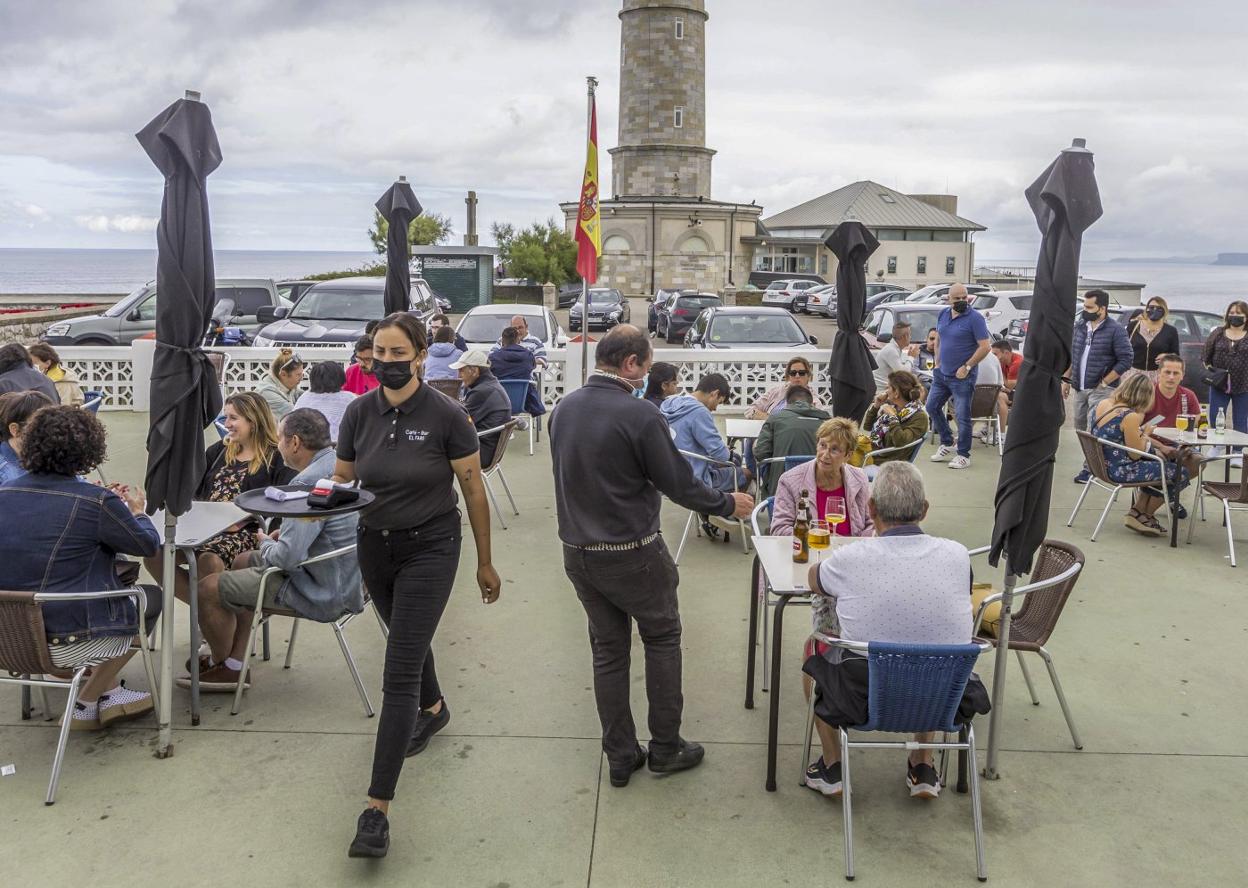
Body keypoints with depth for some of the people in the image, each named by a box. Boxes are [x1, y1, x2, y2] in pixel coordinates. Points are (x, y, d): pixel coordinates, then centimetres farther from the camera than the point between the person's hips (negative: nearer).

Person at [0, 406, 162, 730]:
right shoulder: (96, 502, -17)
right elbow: (148, 545, -3)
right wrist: (137, 512, 17)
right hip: (67, 642, -7)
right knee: (152, 597, 20)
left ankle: (110, 693, 30)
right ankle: (85, 703, 22)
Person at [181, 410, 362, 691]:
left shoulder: (308, 482, -26)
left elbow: (287, 557, -30)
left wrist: (266, 543, -7)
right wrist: (285, 534, 9)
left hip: (322, 594, -10)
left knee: (209, 588, -1)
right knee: (243, 562, 26)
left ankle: (225, 665, 23)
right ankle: (234, 663, 27)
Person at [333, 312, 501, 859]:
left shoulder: (446, 415, -16)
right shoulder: (359, 413, -4)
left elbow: (474, 492, -8)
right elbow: (342, 482, 7)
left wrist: (485, 562, -2)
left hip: (429, 549, -5)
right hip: (374, 546, 5)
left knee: (399, 672, -11)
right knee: (408, 640, 27)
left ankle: (378, 808, -8)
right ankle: (433, 709, 59)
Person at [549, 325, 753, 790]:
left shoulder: (563, 409, 1)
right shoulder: (638, 415, -20)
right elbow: (677, 482, -14)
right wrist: (728, 504, 2)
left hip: (577, 552, 6)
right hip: (632, 554, -6)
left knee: (608, 650, 15)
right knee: (662, 637, 15)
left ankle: (621, 756, 22)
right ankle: (665, 747, 21)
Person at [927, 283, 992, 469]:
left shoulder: (975, 318, -13)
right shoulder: (943, 314, 7)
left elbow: (984, 347, -16)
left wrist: (967, 367, -18)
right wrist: (937, 363, 13)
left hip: (962, 377, -7)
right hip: (942, 373, 7)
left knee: (962, 416, -3)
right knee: (932, 407, 12)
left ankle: (963, 455, 7)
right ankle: (946, 443, 28)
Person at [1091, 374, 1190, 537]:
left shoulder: (1103, 404, 2)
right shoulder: (1130, 416, -22)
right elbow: (1135, 455, -16)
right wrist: (1144, 433, -1)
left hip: (1101, 464, 9)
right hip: (1119, 471, -9)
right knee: (1181, 474, 3)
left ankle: (1138, 511, 28)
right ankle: (1141, 515, 19)